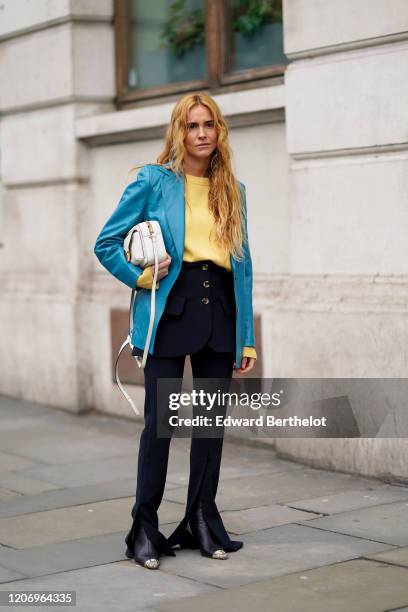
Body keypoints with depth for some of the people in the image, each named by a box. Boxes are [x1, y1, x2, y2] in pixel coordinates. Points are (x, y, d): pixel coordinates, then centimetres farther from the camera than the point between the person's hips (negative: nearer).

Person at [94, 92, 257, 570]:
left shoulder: (233, 190, 13)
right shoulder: (154, 181, 1)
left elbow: (243, 265, 13)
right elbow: (106, 243, 4)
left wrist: (248, 337, 9)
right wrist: (141, 277, -9)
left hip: (219, 310, 4)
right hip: (170, 309, -4)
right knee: (159, 419, -2)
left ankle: (202, 522, 19)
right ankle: (145, 527, 10)